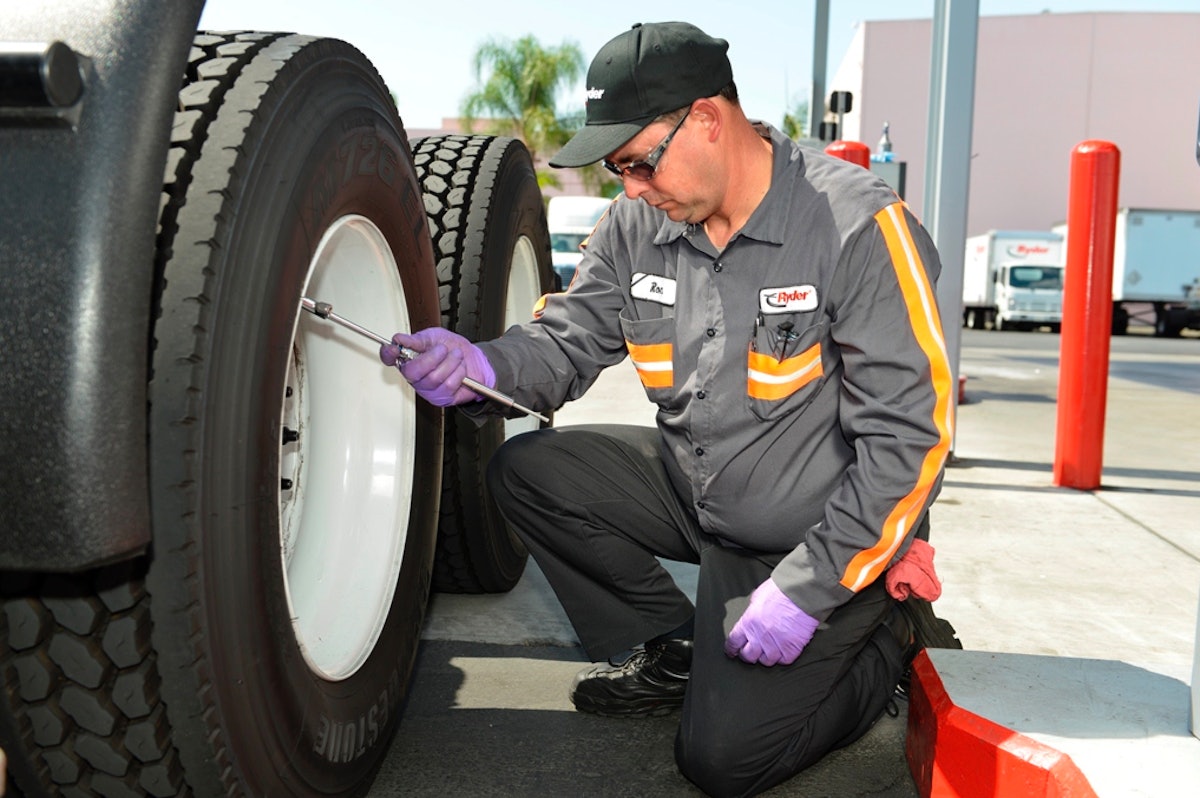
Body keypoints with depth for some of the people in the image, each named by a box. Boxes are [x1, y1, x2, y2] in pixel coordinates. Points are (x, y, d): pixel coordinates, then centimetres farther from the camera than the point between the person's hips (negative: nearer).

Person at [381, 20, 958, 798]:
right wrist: (484, 367, -23)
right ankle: (670, 650, 11)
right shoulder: (640, 224, -5)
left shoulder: (857, 225, -24)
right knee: (527, 469, -6)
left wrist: (805, 589, -24)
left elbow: (907, 440, -23)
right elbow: (570, 339, 1)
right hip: (695, 491, 6)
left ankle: (890, 635, 14)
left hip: (823, 533, -6)